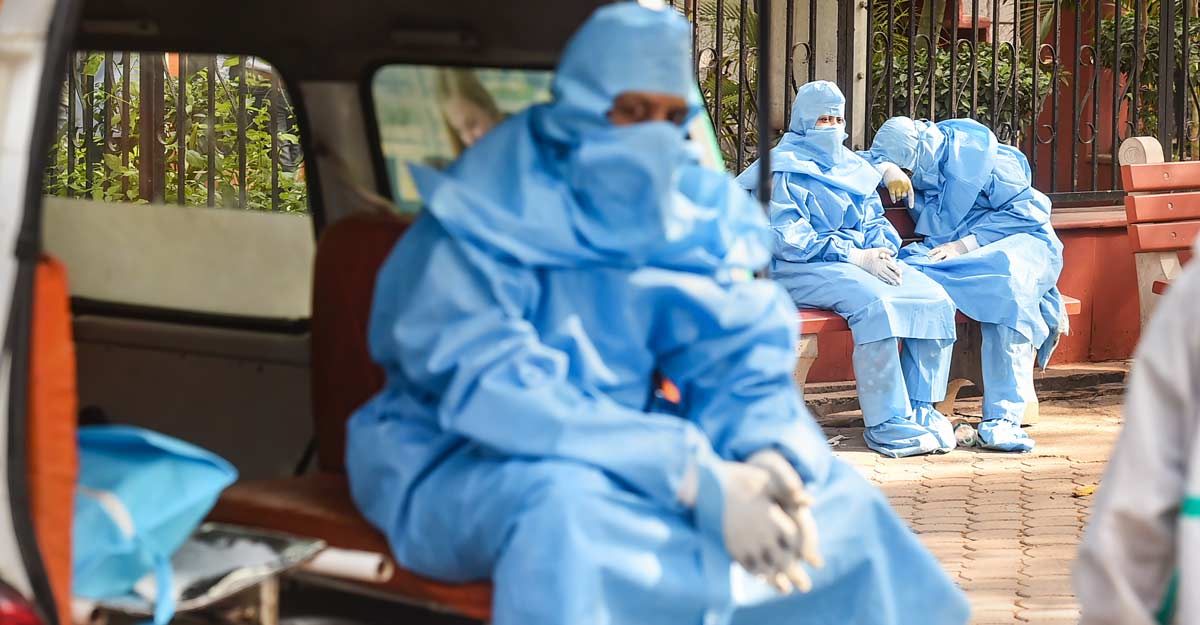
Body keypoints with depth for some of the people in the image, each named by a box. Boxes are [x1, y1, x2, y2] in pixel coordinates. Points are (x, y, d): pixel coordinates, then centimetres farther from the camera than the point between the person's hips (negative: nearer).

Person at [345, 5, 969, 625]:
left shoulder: (688, 214, 0)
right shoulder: (488, 216, -18)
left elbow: (737, 352, -5)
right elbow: (491, 389, -29)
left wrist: (766, 457, -31)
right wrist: (697, 478, -38)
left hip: (616, 460, 6)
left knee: (834, 495, -8)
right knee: (565, 510, -39)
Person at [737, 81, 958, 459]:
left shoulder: (853, 168, 25)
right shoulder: (784, 170, 1)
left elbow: (876, 222, 22)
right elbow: (787, 237, -11)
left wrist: (883, 252, -3)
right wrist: (854, 256, -18)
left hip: (862, 261, 7)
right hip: (801, 270, -7)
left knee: (934, 299, -17)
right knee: (876, 302, -35)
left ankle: (921, 409, -13)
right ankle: (886, 424, -32)